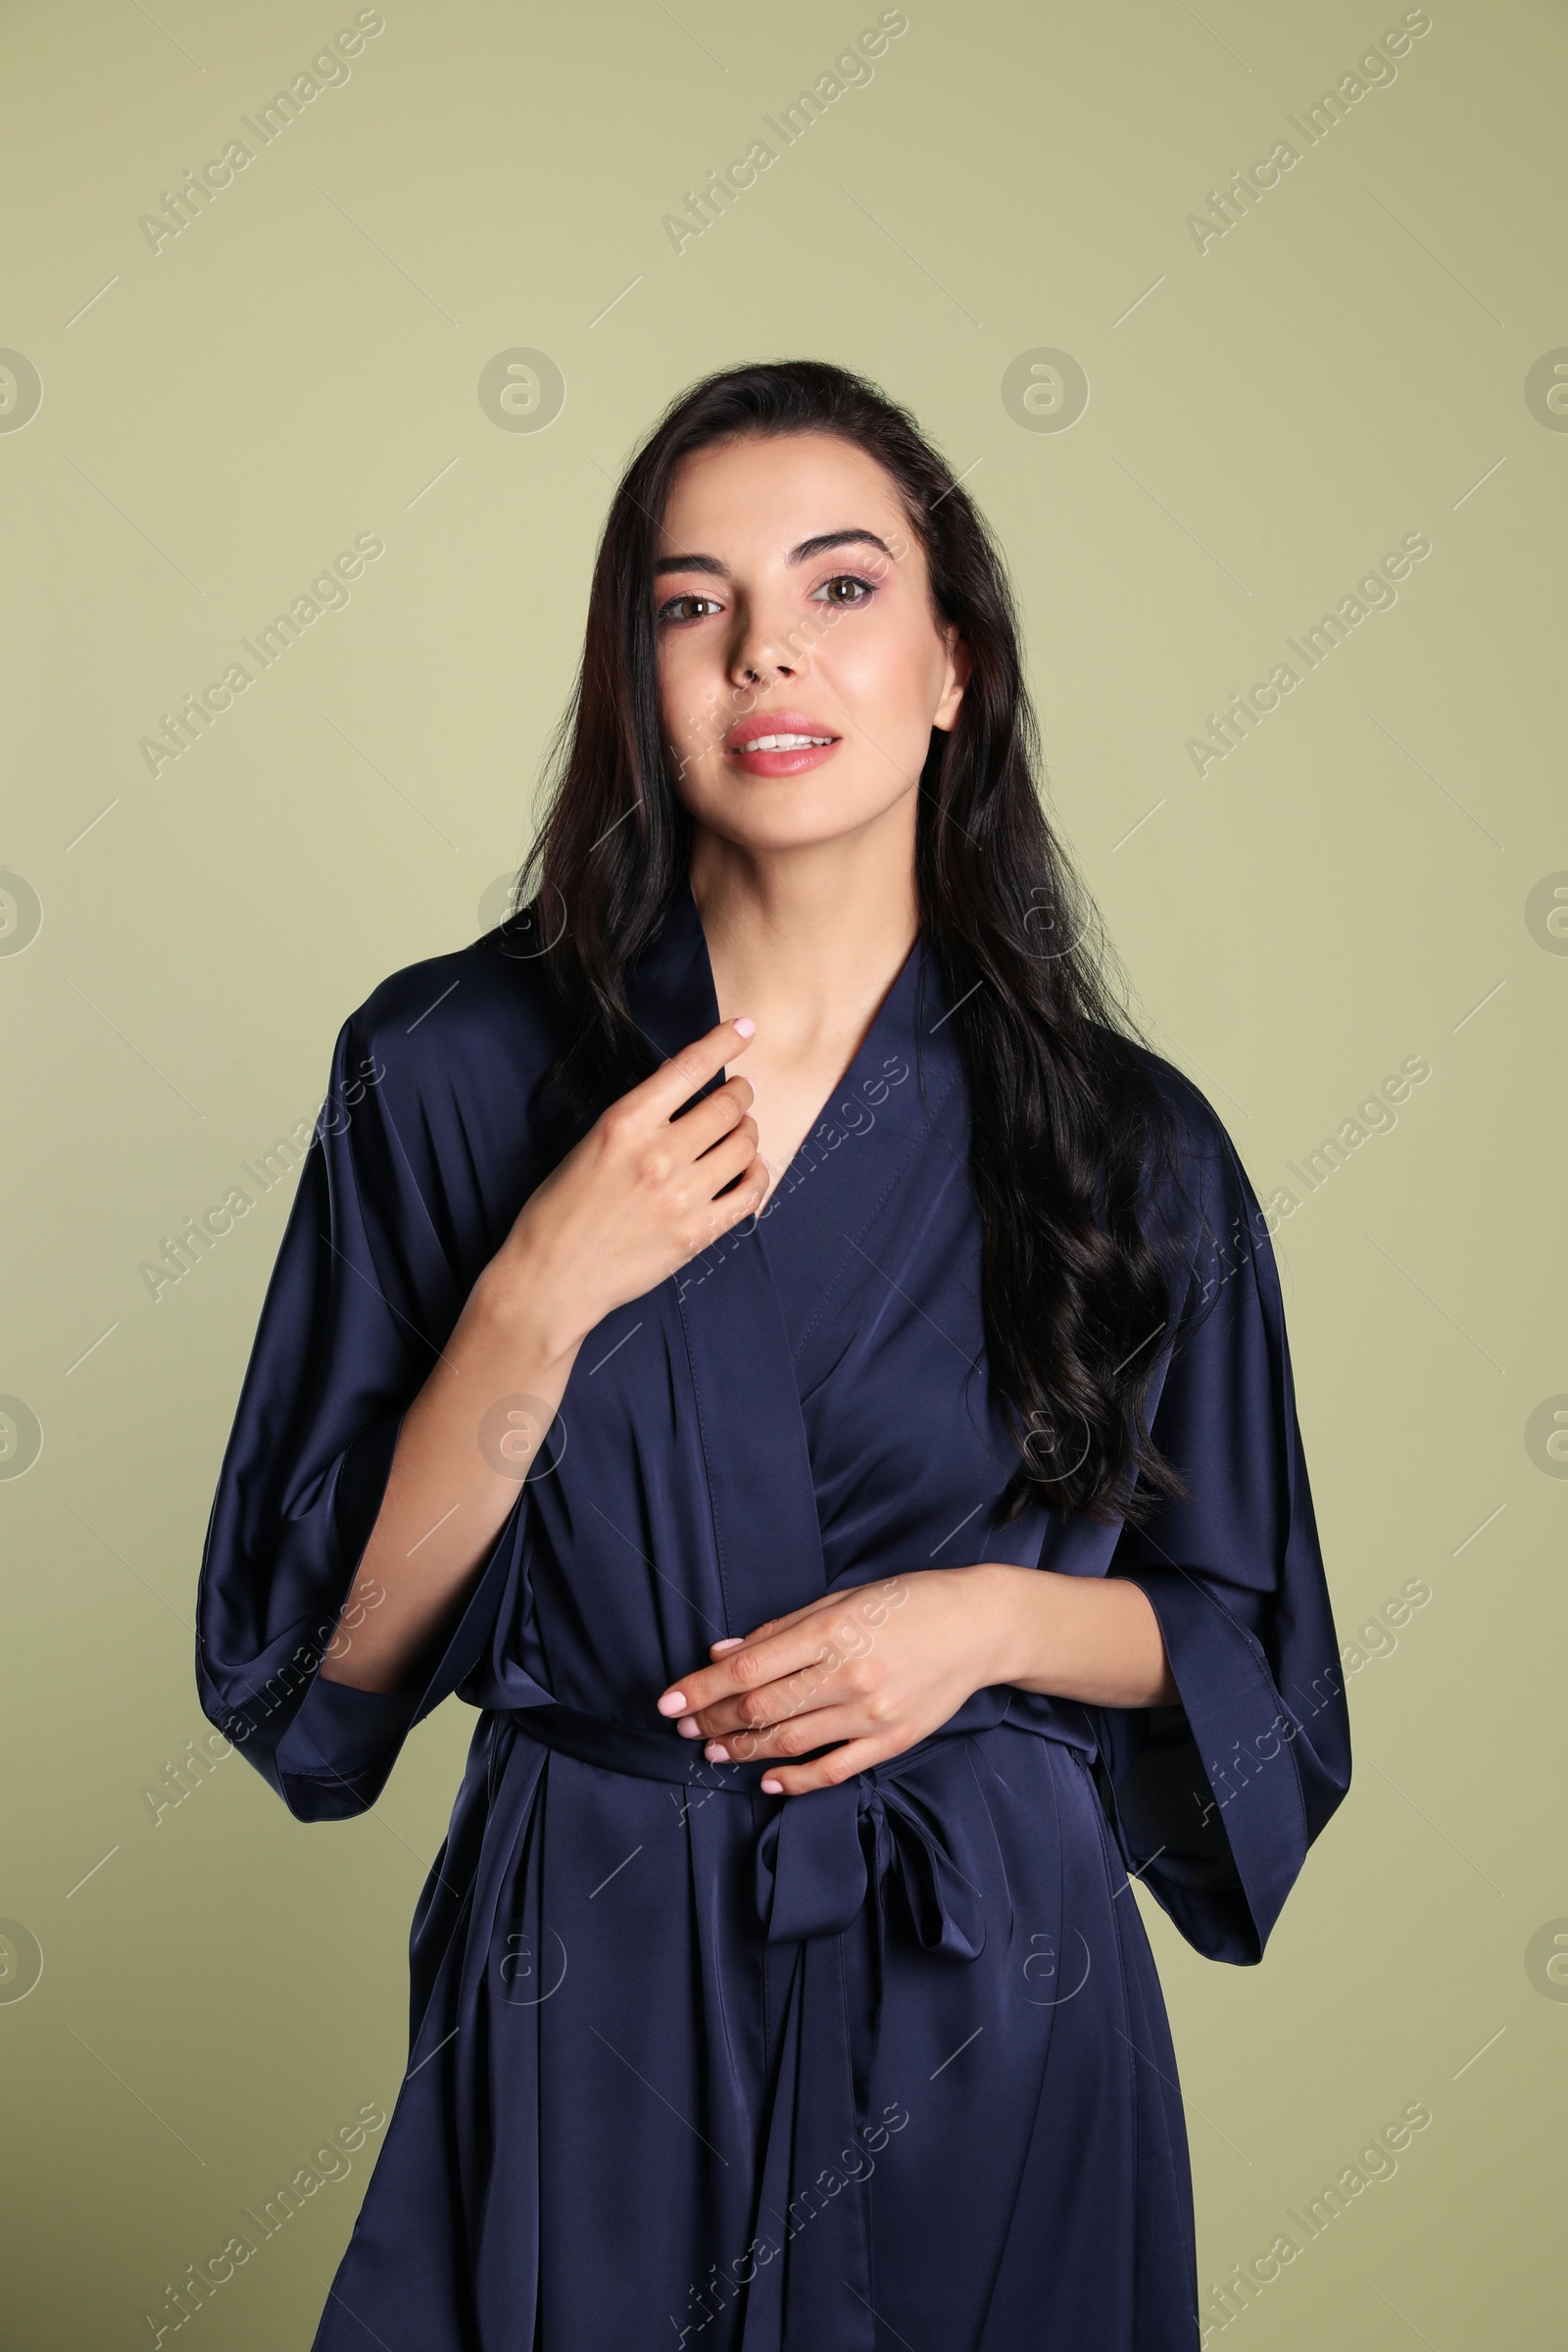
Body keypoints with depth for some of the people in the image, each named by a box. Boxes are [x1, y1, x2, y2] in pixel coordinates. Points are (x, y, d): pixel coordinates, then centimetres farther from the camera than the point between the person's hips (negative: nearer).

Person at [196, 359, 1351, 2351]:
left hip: (987, 2020, 1)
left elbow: (1242, 1646, 5)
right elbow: (327, 1654, -7)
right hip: (585, 2002, 0)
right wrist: (545, 1294, -20)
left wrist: (999, 1615, -14)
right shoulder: (447, 1074, -7)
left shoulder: (1130, 1143, -5)